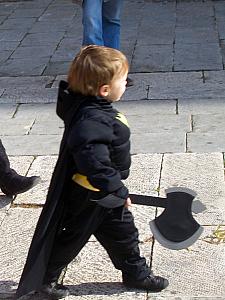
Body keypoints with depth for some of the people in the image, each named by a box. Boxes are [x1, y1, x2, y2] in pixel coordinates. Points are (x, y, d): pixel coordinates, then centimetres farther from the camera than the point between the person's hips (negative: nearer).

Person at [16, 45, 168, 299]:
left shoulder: (93, 107, -4)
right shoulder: (93, 121, -36)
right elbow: (94, 161, -42)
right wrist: (118, 190, -33)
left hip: (107, 192, 10)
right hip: (88, 196, -10)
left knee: (123, 231, 22)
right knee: (72, 236, 10)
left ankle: (136, 273, 40)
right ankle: (45, 278, 30)